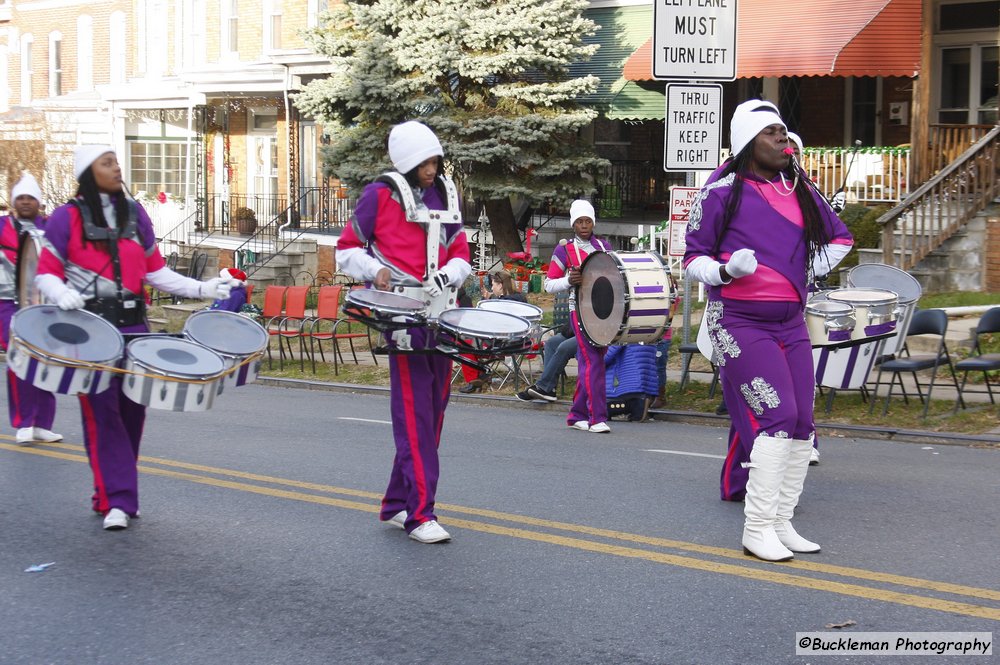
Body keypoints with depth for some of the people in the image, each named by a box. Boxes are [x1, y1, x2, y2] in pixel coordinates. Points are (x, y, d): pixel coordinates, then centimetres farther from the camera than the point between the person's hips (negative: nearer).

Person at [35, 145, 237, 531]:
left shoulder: (134, 214, 12)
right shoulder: (67, 218, -1)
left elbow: (155, 271, 14)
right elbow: (46, 273, -4)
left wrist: (201, 289, 4)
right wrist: (62, 294, -25)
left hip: (133, 325, 5)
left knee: (133, 411, 5)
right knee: (102, 414, -8)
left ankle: (111, 493, 18)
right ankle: (116, 500, -7)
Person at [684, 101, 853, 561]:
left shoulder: (799, 190, 10)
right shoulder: (723, 192, -6)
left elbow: (839, 238, 25)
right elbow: (693, 259, -2)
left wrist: (810, 270, 12)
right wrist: (726, 270, -20)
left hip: (790, 322, 7)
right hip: (740, 321, -6)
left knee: (801, 424, 3)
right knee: (777, 415, -17)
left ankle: (781, 523, 14)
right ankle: (757, 528, -11)